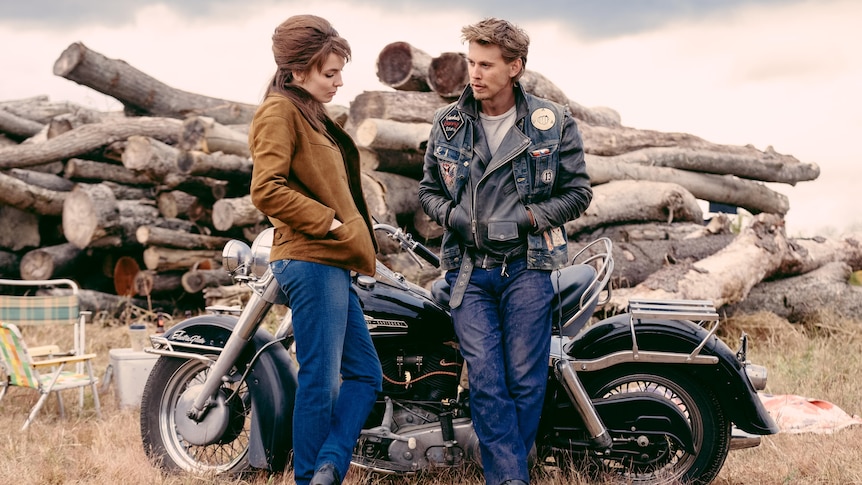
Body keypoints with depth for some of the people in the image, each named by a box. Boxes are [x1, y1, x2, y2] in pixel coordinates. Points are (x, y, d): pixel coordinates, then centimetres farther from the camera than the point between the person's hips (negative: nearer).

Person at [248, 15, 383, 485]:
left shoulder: (311, 115, 22)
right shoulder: (280, 111, -8)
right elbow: (266, 189, -20)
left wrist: (354, 239, 12)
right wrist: (330, 222, -17)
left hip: (330, 262, 10)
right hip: (311, 261, -10)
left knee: (365, 374, 9)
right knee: (321, 380, -5)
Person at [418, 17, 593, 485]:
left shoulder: (553, 123, 1)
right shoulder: (447, 123, 7)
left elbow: (578, 191, 5)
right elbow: (428, 188, 17)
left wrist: (528, 218, -9)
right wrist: (452, 217, -4)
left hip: (527, 266, -1)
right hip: (468, 269, 2)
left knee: (525, 379, 1)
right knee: (485, 381, -6)